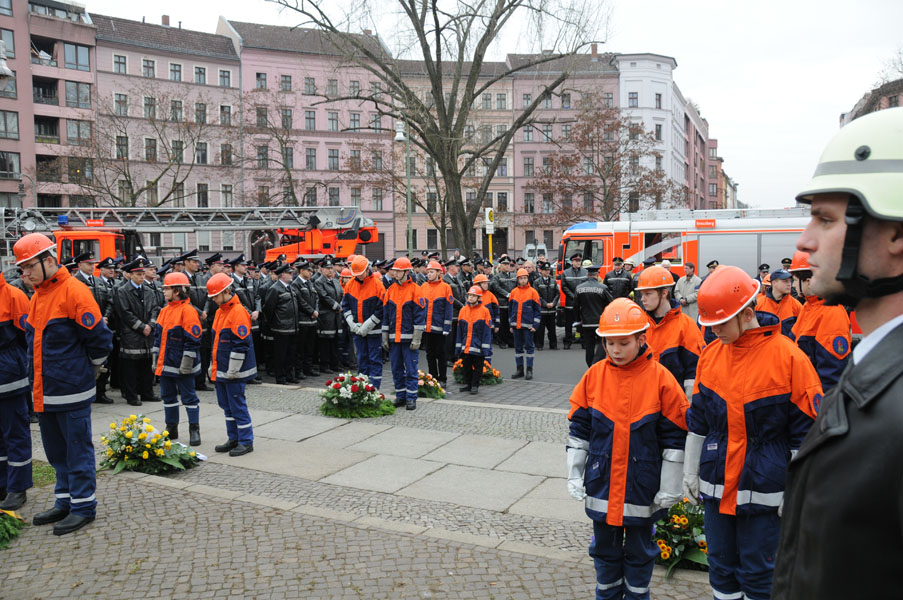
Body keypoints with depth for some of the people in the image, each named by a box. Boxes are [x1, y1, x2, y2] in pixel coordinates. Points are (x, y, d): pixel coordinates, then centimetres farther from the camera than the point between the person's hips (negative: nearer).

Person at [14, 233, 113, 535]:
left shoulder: (74, 292, -15)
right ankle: (65, 501, 30)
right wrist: (38, 380, 18)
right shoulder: (37, 296, 11)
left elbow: (99, 339, -16)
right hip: (44, 391, 9)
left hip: (71, 392, -9)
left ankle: (84, 506, 14)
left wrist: (89, 370, -2)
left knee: (77, 449, 2)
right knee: (56, 450, 17)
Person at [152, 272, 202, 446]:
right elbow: (158, 336, 18)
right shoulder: (164, 310, 12)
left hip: (181, 366, -8)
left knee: (189, 396, 1)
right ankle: (171, 429, 27)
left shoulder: (188, 311, -14)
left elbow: (193, 340, -16)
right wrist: (156, 359, 16)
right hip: (165, 364, 8)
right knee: (168, 396, 15)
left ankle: (194, 430, 9)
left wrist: (186, 364, -17)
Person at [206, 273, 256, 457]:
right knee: (226, 405, 15)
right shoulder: (220, 311, 13)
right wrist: (213, 366, 20)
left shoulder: (238, 312, -17)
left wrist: (232, 370, -18)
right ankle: (234, 439, 27)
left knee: (237, 405, -2)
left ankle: (246, 442, 9)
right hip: (220, 370, 9)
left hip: (234, 372, -9)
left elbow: (241, 344, -20)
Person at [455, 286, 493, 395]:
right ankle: (467, 384, 25)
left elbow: (487, 331, -6)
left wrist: (485, 348, -11)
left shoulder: (484, 311, -5)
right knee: (466, 366, 12)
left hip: (478, 347, -4)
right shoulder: (463, 310, 7)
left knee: (477, 367, 5)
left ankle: (475, 385, 15)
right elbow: (459, 330, 11)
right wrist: (458, 347, 9)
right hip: (465, 347, 4)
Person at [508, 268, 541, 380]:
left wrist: (535, 324, -7)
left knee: (529, 347, 1)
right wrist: (511, 324, 13)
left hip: (528, 325, -4)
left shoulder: (532, 292, -2)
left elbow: (537, 309, 0)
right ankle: (519, 370, 18)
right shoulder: (513, 292, 7)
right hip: (516, 325, 4)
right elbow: (510, 308, 15)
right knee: (518, 347, 9)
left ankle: (529, 370, 7)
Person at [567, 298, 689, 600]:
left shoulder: (660, 379, -11)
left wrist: (669, 488, -4)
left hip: (642, 488, -2)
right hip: (601, 485, 2)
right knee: (605, 549, 17)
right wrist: (574, 475, 4)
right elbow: (578, 430, 4)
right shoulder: (593, 376, -3)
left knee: (639, 552, 16)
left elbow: (674, 437, -6)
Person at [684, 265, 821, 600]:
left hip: (763, 491, -4)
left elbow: (803, 434, -9)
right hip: (716, 485, 5)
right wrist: (690, 472, 14)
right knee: (721, 569, 16)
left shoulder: (788, 357, -12)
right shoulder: (710, 354, 2)